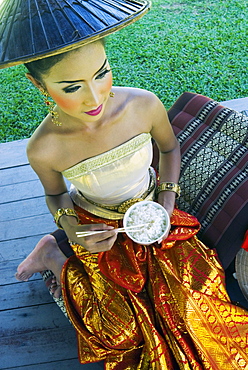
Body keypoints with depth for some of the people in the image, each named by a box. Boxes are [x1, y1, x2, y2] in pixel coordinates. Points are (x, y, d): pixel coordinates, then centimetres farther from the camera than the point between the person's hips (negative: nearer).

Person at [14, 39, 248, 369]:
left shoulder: (145, 105, -24)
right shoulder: (44, 149, -27)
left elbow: (170, 148, -1)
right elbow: (56, 195, -4)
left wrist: (167, 200, -12)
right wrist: (71, 229, -23)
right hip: (98, 227, -3)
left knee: (193, 300, -4)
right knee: (122, 324, -6)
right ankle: (57, 256, 15)